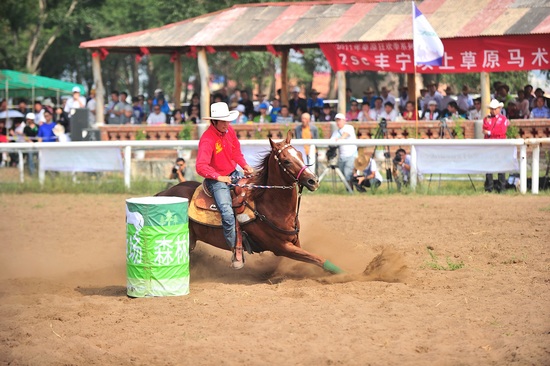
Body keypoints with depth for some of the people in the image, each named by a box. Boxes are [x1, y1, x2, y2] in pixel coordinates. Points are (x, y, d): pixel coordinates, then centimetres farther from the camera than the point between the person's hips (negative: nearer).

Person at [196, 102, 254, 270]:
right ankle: (236, 250, -14)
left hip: (234, 174, 8)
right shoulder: (207, 139, -23)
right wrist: (219, 177, -30)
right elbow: (201, 167, -29)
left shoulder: (229, 130, 1)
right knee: (228, 214, -24)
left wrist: (245, 165, 0)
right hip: (216, 180, -8)